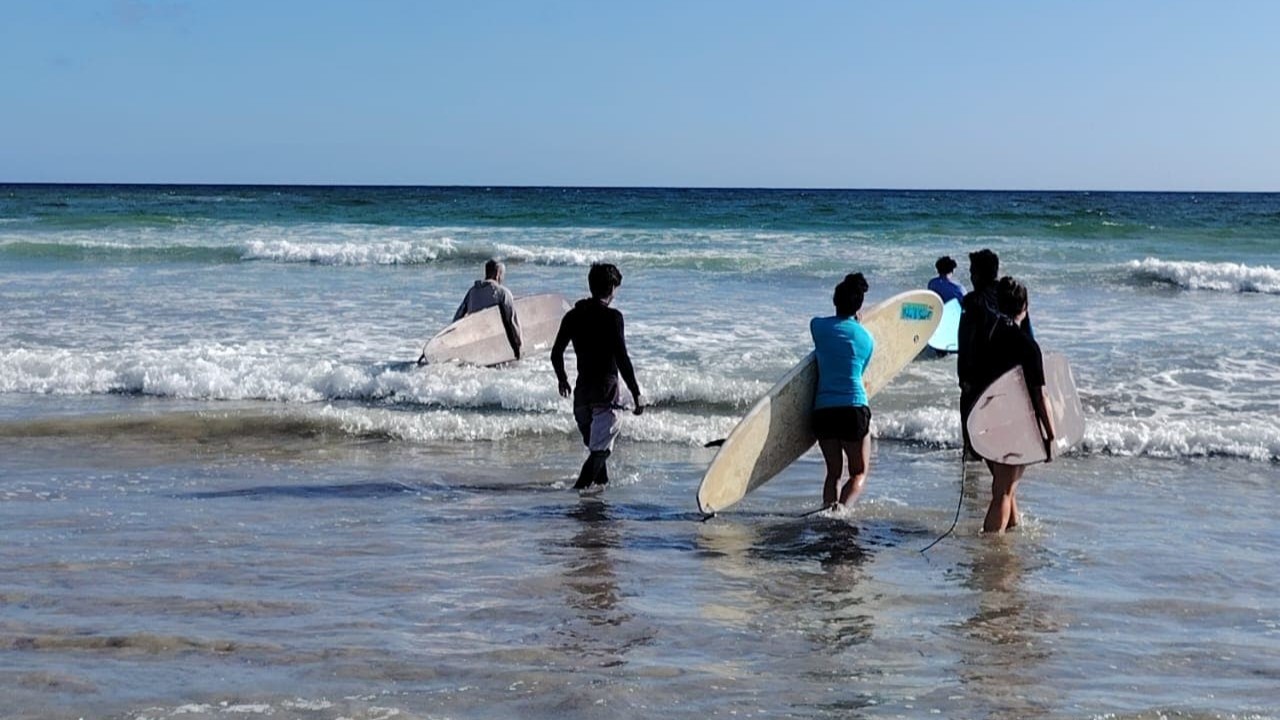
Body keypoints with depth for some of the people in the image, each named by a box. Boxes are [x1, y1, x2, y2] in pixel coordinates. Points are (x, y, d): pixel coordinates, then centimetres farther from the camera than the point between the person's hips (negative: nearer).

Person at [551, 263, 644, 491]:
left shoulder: (573, 315, 6)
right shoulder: (612, 317, -12)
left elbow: (556, 353, 12)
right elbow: (622, 359, -17)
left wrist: (562, 380, 30)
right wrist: (636, 394, -12)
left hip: (582, 389, 6)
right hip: (606, 389, -6)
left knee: (594, 444, 21)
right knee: (600, 448, -4)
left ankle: (602, 483, 33)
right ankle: (580, 487, -15)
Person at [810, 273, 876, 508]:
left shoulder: (817, 326, 2)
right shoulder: (867, 338, 5)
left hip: (822, 411, 2)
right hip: (854, 409, -2)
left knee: (833, 472, 17)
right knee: (859, 472, 10)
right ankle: (842, 507, -16)